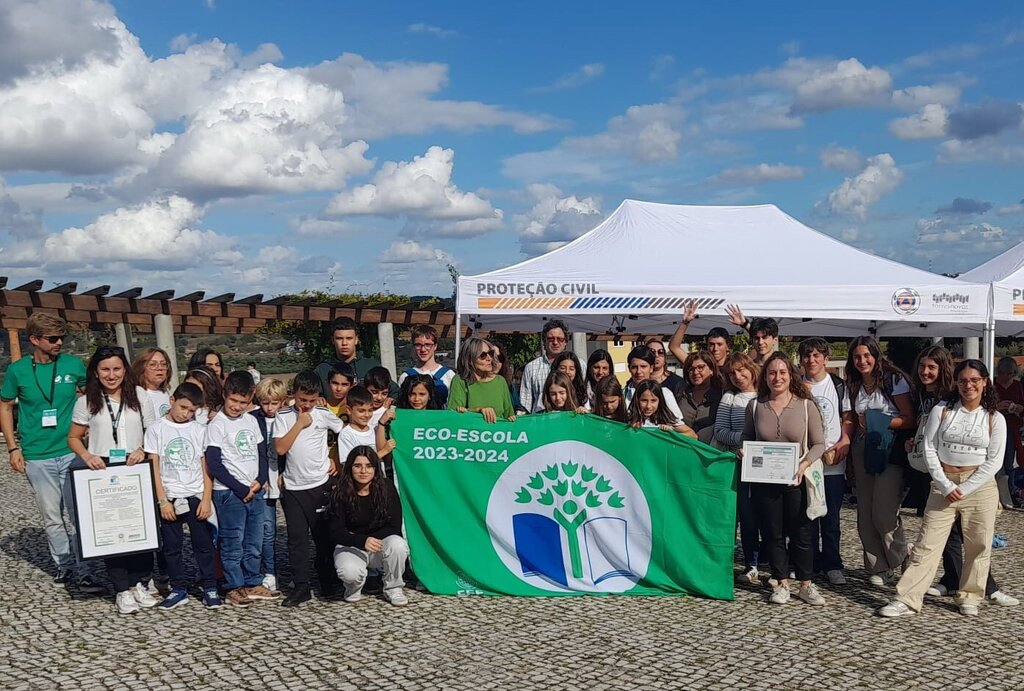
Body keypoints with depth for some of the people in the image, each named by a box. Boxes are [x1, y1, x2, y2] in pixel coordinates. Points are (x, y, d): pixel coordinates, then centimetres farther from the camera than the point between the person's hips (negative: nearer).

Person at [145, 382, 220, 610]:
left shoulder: (199, 430, 4)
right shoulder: (156, 429, 0)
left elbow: (206, 468, 4)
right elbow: (154, 468, -2)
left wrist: (206, 499, -4)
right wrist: (163, 501, -8)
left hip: (196, 496, 1)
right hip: (169, 498, 0)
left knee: (203, 544, 4)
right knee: (171, 546, 7)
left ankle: (210, 588, 13)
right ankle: (179, 589, 18)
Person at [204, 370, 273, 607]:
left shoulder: (251, 421, 10)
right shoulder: (217, 425, -7)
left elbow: (262, 453, 15)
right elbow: (214, 464, -11)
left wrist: (260, 481, -3)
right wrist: (240, 488, -11)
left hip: (256, 491, 6)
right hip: (229, 492, -5)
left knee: (254, 543, 12)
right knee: (233, 543, 1)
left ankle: (253, 583, 23)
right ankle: (234, 588, 12)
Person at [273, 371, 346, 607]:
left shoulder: (324, 414, -2)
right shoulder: (284, 416, -1)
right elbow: (280, 448, -11)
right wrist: (300, 423, -12)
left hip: (321, 484, 0)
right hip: (293, 487, 1)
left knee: (324, 535, 8)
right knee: (297, 538, 3)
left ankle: (328, 582, 23)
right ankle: (301, 587, 10)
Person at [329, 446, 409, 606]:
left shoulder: (386, 489, -9)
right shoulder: (341, 493, -12)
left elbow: (394, 527, -9)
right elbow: (335, 533, -15)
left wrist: (372, 539, -23)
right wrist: (363, 541, -32)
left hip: (381, 544, 1)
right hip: (350, 546, -1)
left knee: (397, 544, -33)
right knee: (349, 572, -35)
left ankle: (393, 588, -5)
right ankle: (354, 587, 6)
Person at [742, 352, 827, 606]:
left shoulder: (806, 405, -3)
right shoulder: (755, 406, 2)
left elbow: (818, 444, -1)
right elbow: (747, 441, 11)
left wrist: (805, 463, -18)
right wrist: (745, 455, -10)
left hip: (796, 480, -1)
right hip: (764, 481, 1)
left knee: (800, 534, 6)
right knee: (773, 534, 9)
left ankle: (806, 585, 19)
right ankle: (781, 583, 21)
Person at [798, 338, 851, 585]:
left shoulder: (838, 385, 6)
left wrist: (845, 441, -9)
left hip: (833, 462, 0)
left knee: (831, 517, 3)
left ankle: (832, 565, 13)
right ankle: (811, 564, 15)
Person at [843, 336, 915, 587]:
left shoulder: (894, 380, -7)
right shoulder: (853, 385, 11)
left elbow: (910, 420, -10)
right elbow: (849, 420, 10)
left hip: (890, 450, -6)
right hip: (863, 451, 6)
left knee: (884, 514, -11)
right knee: (865, 515, 5)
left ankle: (905, 563, 12)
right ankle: (879, 569, 16)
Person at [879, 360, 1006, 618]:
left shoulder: (995, 419, 2)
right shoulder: (941, 410, 2)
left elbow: (994, 460, -3)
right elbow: (929, 449, -1)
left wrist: (964, 489, -11)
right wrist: (945, 485, -10)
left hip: (980, 487, 0)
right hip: (943, 485, 0)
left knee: (978, 545, 5)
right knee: (927, 543, -2)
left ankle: (970, 598, 22)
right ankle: (907, 599, -1)